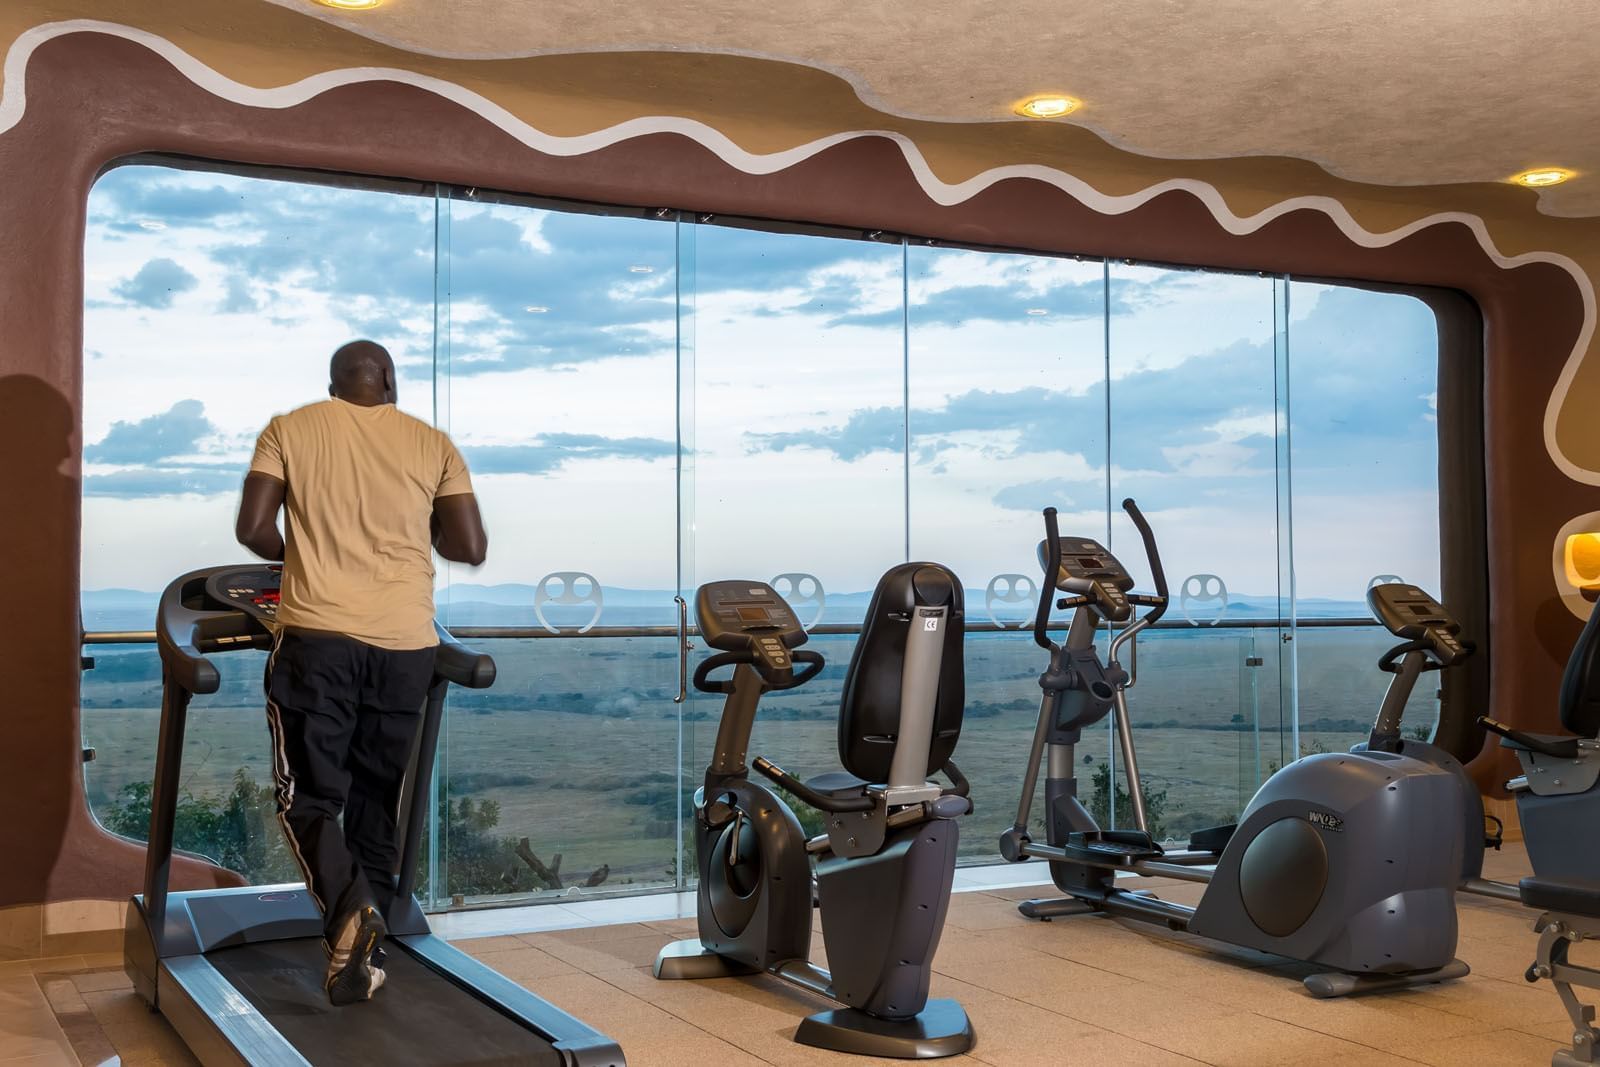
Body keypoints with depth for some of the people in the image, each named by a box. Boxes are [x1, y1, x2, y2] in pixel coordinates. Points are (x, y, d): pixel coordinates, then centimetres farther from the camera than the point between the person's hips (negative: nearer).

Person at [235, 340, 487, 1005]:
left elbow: (253, 530, 0)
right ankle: (363, 952, 17)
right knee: (376, 804, 14)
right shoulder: (432, 444, 9)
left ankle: (350, 913, -19)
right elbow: (471, 548, 5)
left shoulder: (290, 430, 6)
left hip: (318, 633, -2)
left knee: (309, 795, 5)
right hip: (404, 642, 2)